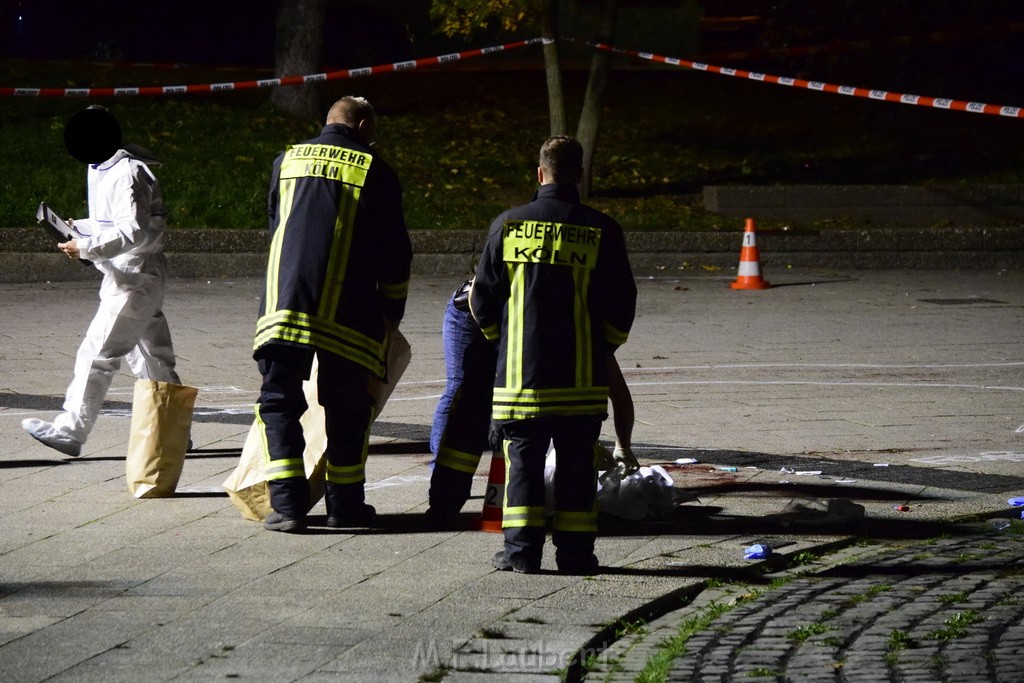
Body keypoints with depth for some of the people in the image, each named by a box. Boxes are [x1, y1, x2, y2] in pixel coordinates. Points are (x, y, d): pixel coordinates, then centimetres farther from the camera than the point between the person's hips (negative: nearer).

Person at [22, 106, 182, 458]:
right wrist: (79, 227, 5)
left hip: (135, 280, -10)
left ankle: (70, 430, -8)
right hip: (124, 279, 10)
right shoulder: (100, 171, 12)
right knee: (152, 358, 13)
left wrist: (86, 247, -24)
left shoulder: (128, 174, -19)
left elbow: (133, 232, -24)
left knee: (96, 355, -9)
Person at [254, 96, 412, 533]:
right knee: (347, 407, 10)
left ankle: (287, 504, -7)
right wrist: (392, 310, 17)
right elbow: (394, 250, 4)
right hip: (346, 312, -2)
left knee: (279, 400, 4)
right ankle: (345, 503, 16)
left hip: (284, 301, 2)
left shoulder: (287, 161, 13)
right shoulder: (374, 171, 3)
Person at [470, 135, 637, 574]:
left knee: (523, 460, 6)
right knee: (576, 464, 6)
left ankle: (522, 549, 2)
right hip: (581, 374, 0)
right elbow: (621, 306, 0)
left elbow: (482, 300, 5)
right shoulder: (601, 230, -4)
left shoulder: (508, 225, -1)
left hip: (519, 370, 0)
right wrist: (602, 348, 18)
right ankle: (575, 550, 6)